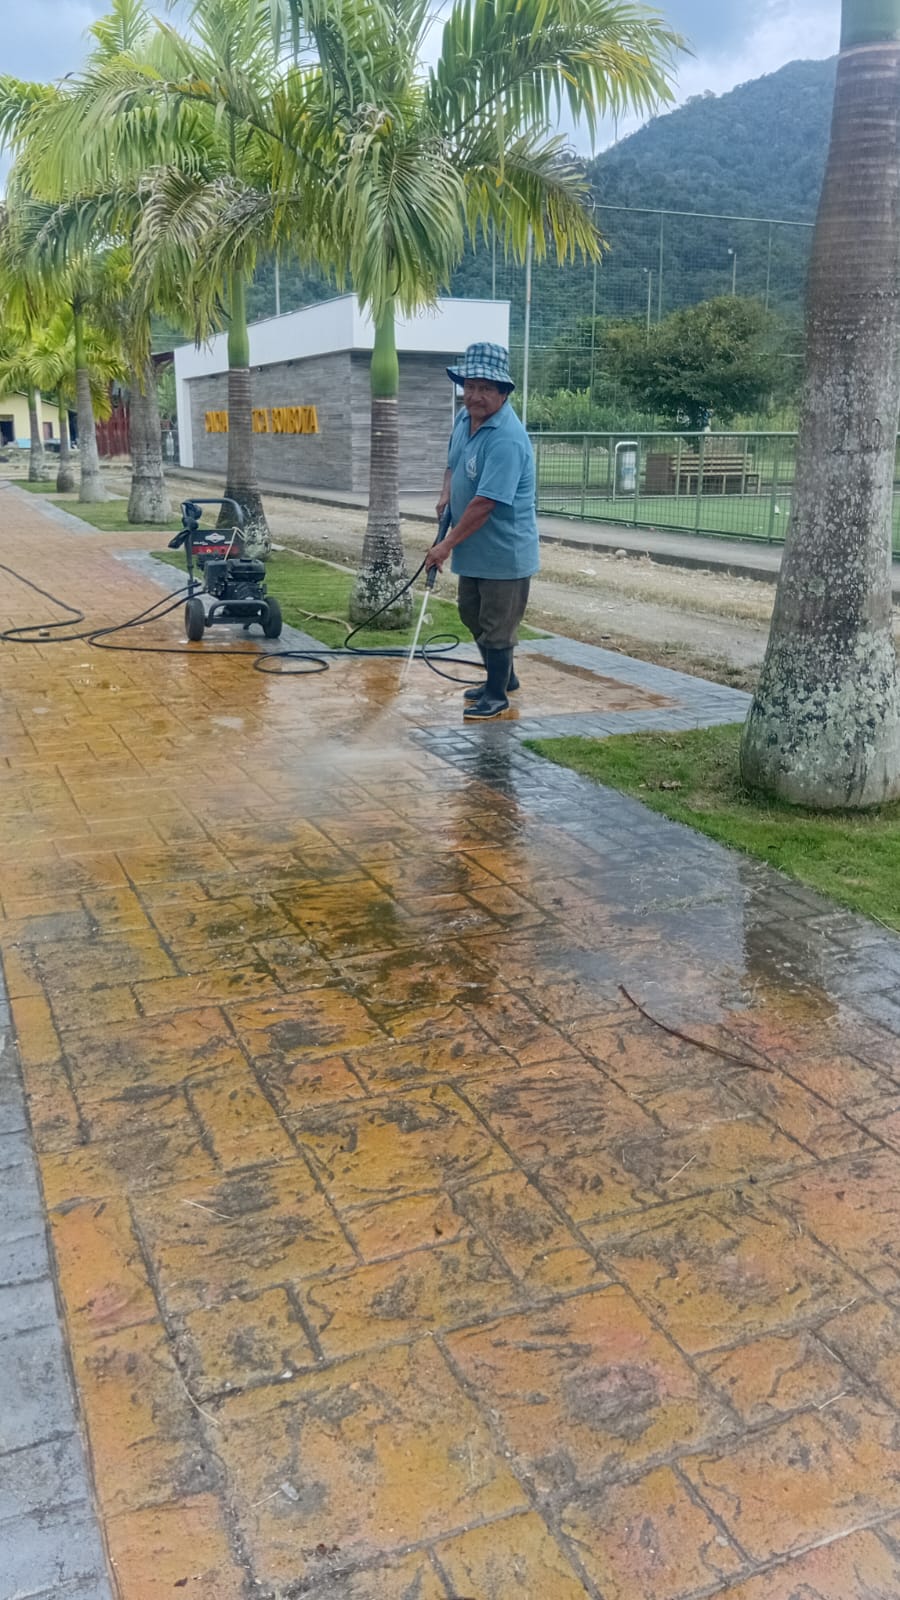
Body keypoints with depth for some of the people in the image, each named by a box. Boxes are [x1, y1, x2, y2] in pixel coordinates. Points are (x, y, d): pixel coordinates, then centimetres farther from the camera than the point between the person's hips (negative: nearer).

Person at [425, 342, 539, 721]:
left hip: (504, 551, -9)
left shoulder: (506, 438, -26)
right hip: (473, 546, 10)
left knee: (496, 626, 2)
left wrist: (448, 544, -24)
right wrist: (446, 493, 1)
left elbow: (485, 502, -29)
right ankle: (502, 677, 39)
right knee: (471, 615, 22)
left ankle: (497, 696, 18)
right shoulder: (464, 418, 2)